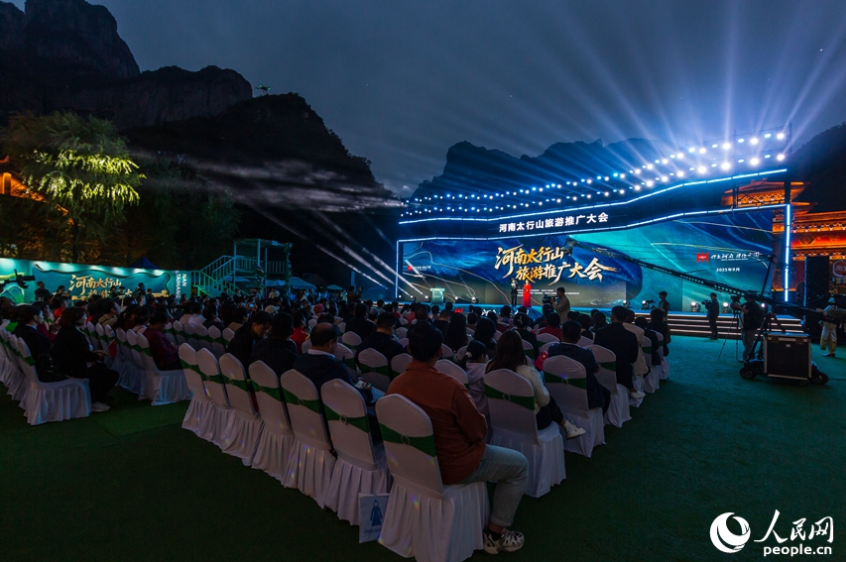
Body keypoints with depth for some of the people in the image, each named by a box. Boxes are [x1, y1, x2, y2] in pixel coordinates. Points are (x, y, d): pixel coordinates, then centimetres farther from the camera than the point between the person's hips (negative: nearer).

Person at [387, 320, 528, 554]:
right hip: (453, 466, -7)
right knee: (519, 465, 13)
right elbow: (479, 431, -16)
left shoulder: (395, 385, -10)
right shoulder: (450, 387, -31)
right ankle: (495, 533, 19)